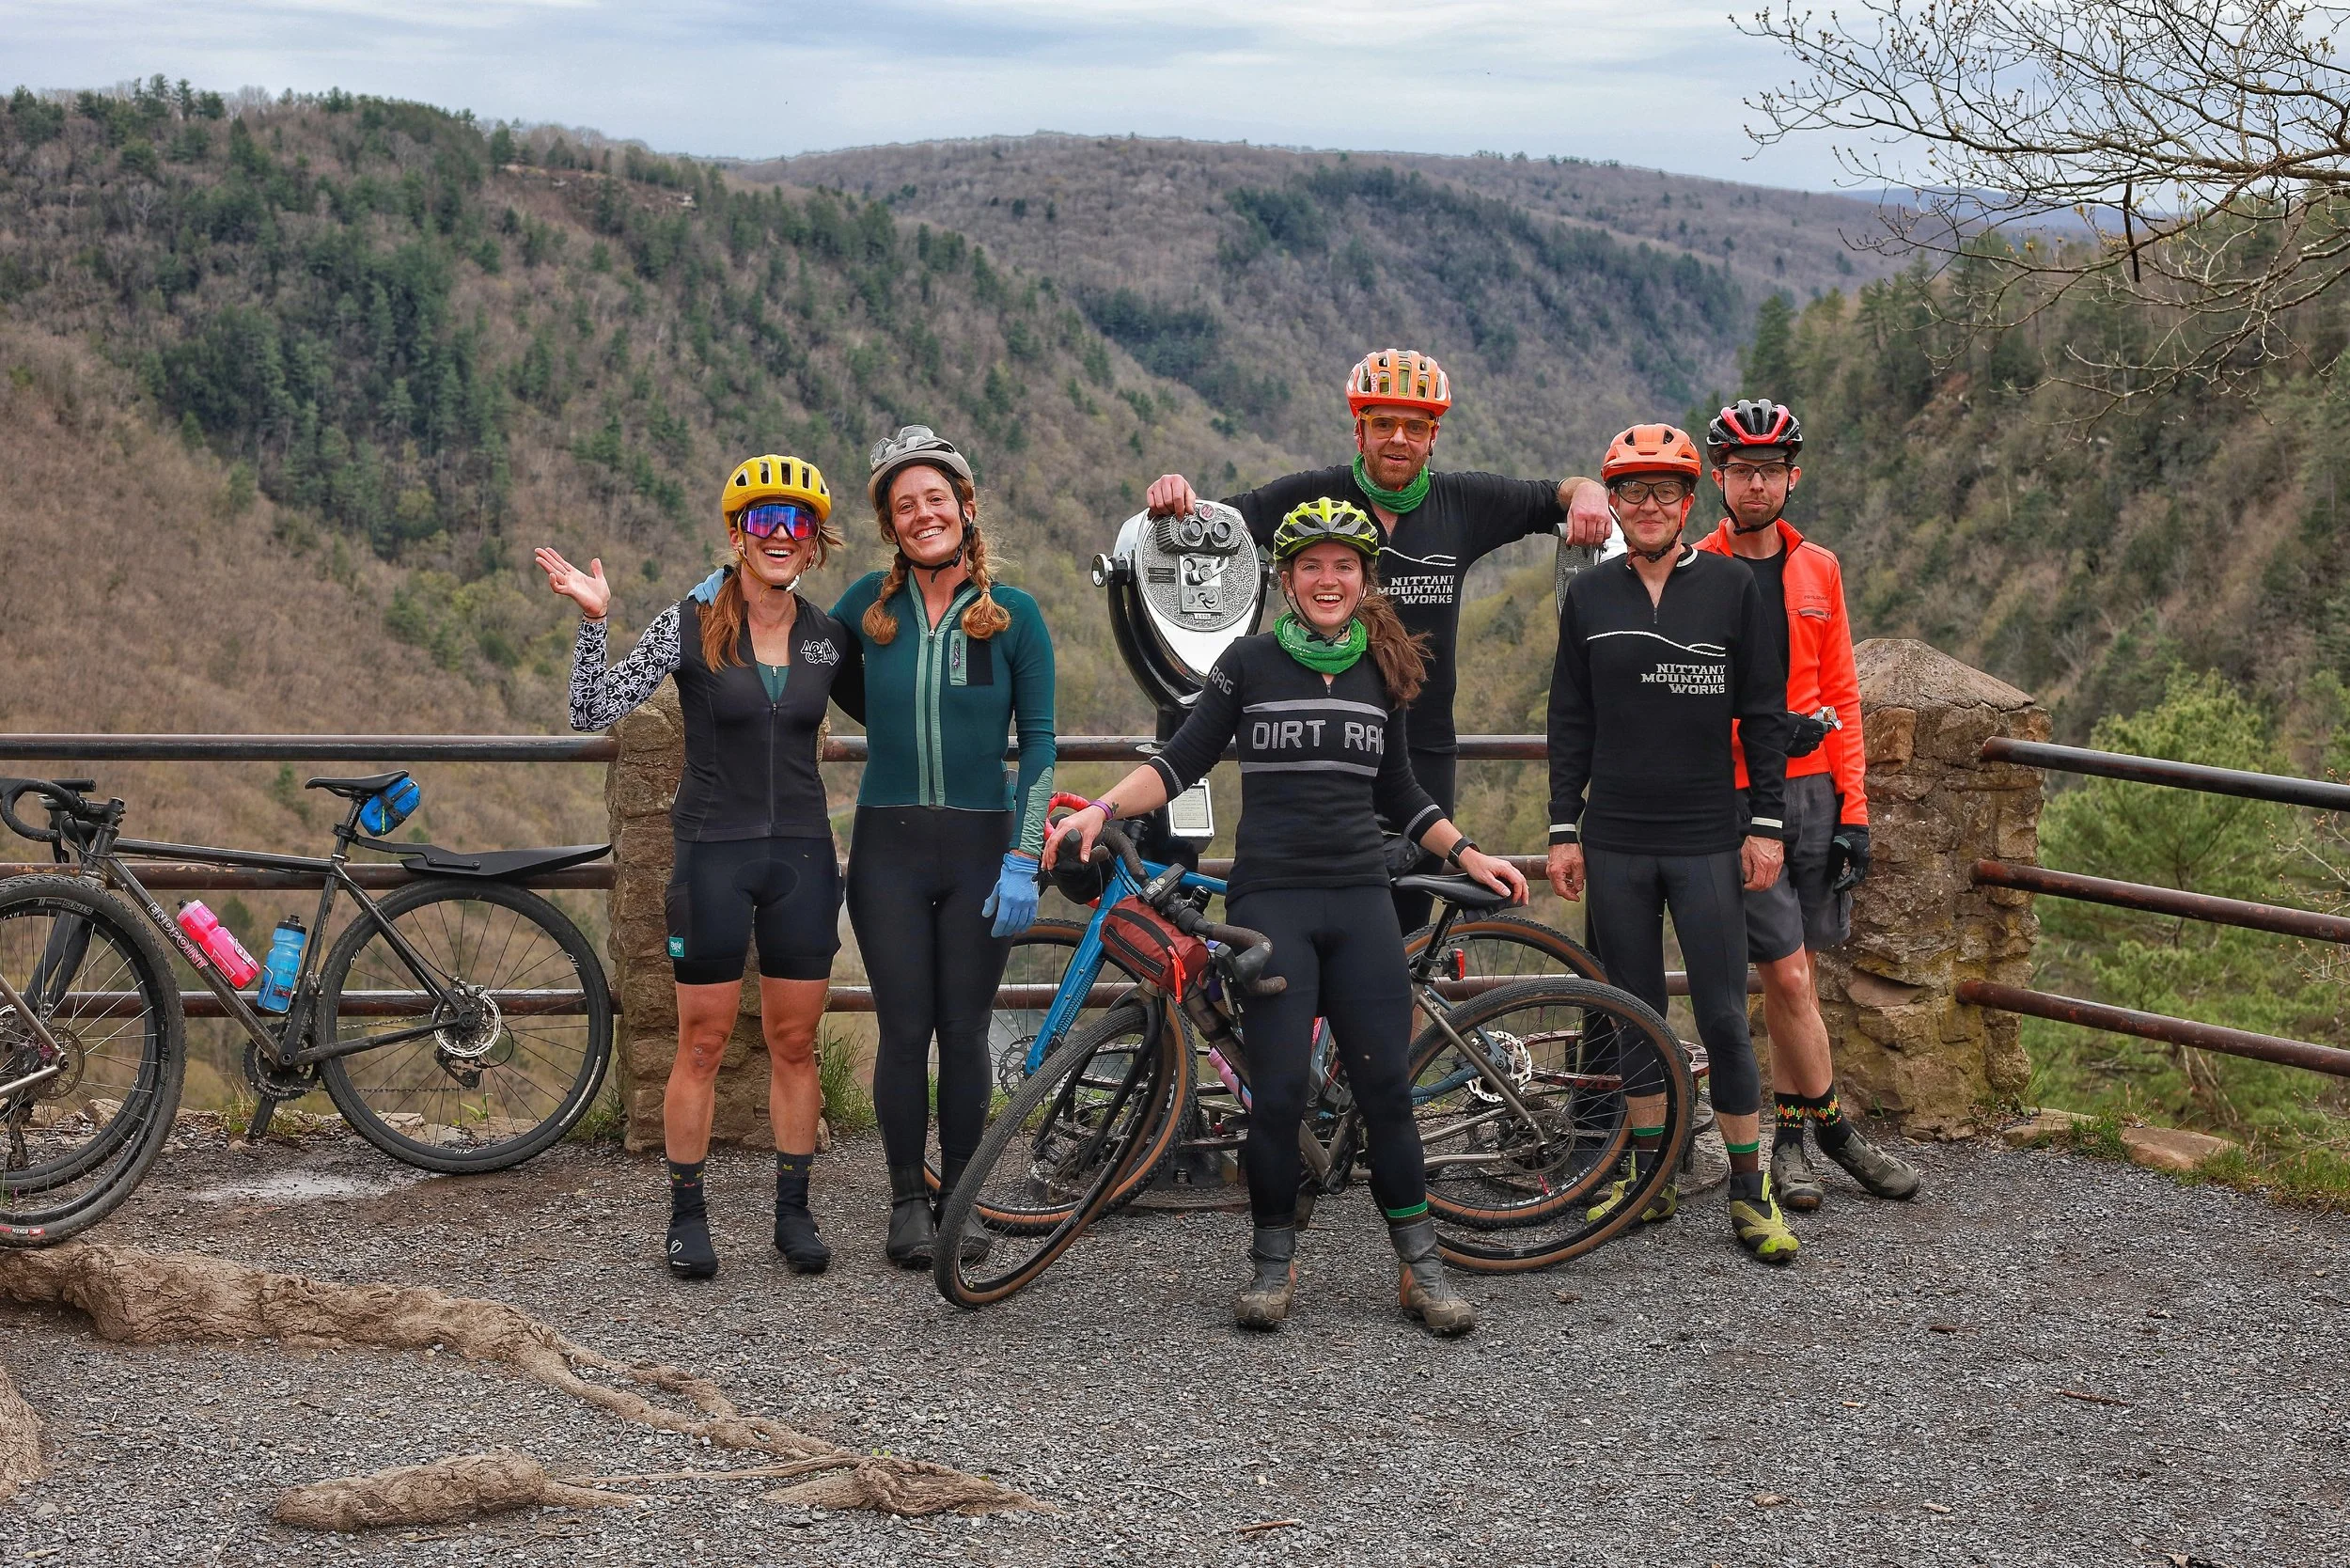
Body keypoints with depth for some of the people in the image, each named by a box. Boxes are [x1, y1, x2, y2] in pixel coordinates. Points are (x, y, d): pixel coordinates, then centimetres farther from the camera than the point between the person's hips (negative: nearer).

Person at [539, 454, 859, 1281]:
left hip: (802, 854, 3)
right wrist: (593, 619, -23)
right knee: (702, 1043, 3)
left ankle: (793, 1212, 18)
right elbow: (593, 712, -11)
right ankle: (687, 1215, 14)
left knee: (795, 1043, 8)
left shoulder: (829, 638, 4)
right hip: (713, 852, -3)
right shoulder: (691, 625, -6)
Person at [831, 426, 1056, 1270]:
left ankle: (959, 1196, 19)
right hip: (889, 848, 1)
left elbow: (1038, 741, -1)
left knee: (964, 1031, 5)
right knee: (904, 1031, 3)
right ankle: (907, 1200, 16)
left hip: (979, 848, -1)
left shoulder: (1013, 613, -1)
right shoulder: (870, 603, 2)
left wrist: (1022, 861, -7)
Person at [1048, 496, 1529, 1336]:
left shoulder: (1380, 671, 12)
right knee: (1278, 1091, -6)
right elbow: (1181, 762, 2)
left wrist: (1469, 855, 14)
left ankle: (1421, 1266, 10)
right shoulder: (1252, 662, 2)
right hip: (1270, 899, -2)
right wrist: (1101, 809, -12)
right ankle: (1274, 1260, 11)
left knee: (1386, 1085, -1)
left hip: (1360, 900, 3)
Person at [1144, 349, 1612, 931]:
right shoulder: (1312, 497, -2)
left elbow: (1559, 495, 16)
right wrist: (1174, 497, -25)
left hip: (1425, 753, 3)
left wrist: (1586, 494, -7)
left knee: (1408, 918, 9)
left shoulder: (1462, 504, 5)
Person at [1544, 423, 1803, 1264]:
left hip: (1708, 840, -2)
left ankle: (1749, 1189, 6)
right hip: (1615, 843, 2)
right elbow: (1570, 721, 9)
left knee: (1724, 1015, -3)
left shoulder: (1732, 586, 0)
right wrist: (1564, 830, 5)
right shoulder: (1589, 595, 6)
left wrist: (1767, 825, -3)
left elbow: (1764, 714, 2)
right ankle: (1650, 1178, 19)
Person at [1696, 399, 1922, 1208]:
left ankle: (1789, 1135, 20)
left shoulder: (1818, 571, 8)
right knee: (1788, 975, -6)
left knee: (1791, 974, 10)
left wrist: (1852, 809, 5)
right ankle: (1833, 1127, 8)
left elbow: (1840, 695, 10)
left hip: (1812, 792, 4)